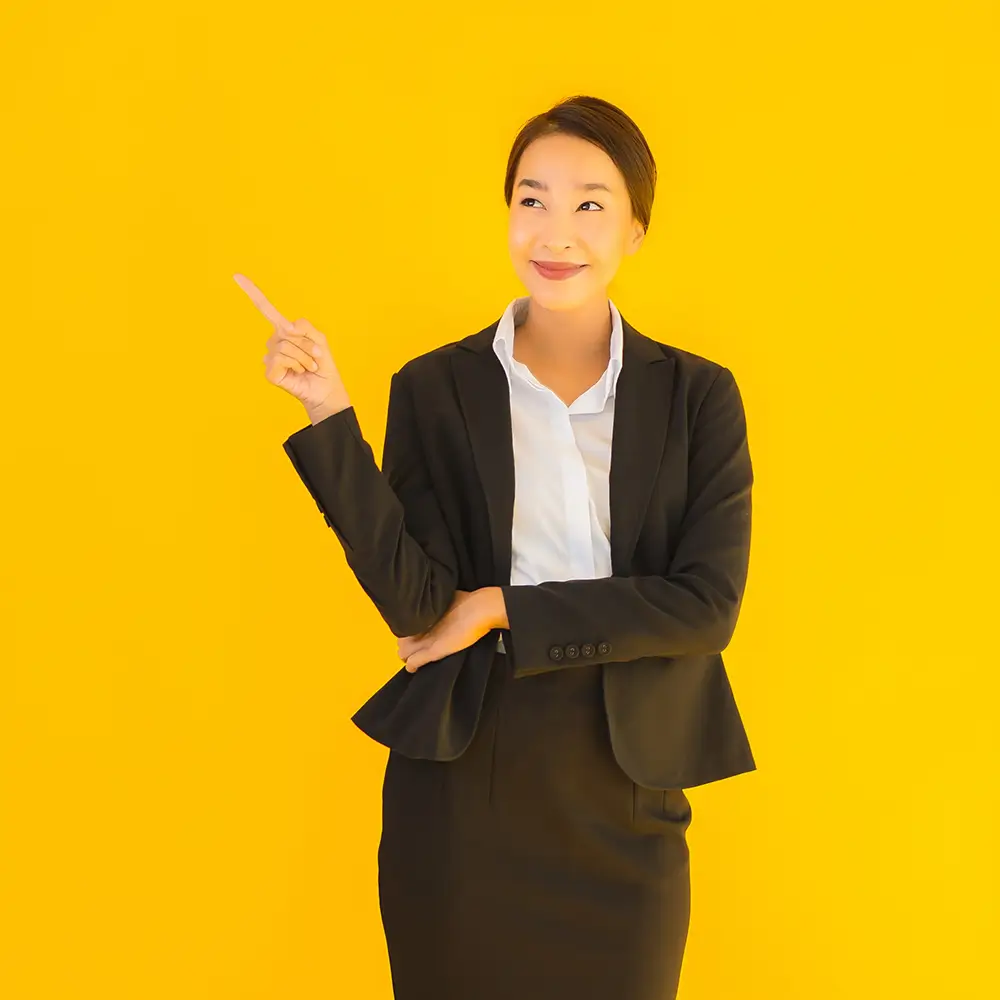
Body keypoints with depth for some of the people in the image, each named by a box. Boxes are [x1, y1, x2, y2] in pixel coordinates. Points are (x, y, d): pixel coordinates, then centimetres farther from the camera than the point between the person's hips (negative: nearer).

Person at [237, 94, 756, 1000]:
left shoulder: (698, 396, 0)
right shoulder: (435, 389, -1)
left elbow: (708, 603, -9)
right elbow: (414, 602, -10)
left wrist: (504, 609, -12)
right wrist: (331, 419, -17)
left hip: (624, 790, 1)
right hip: (464, 780, 0)